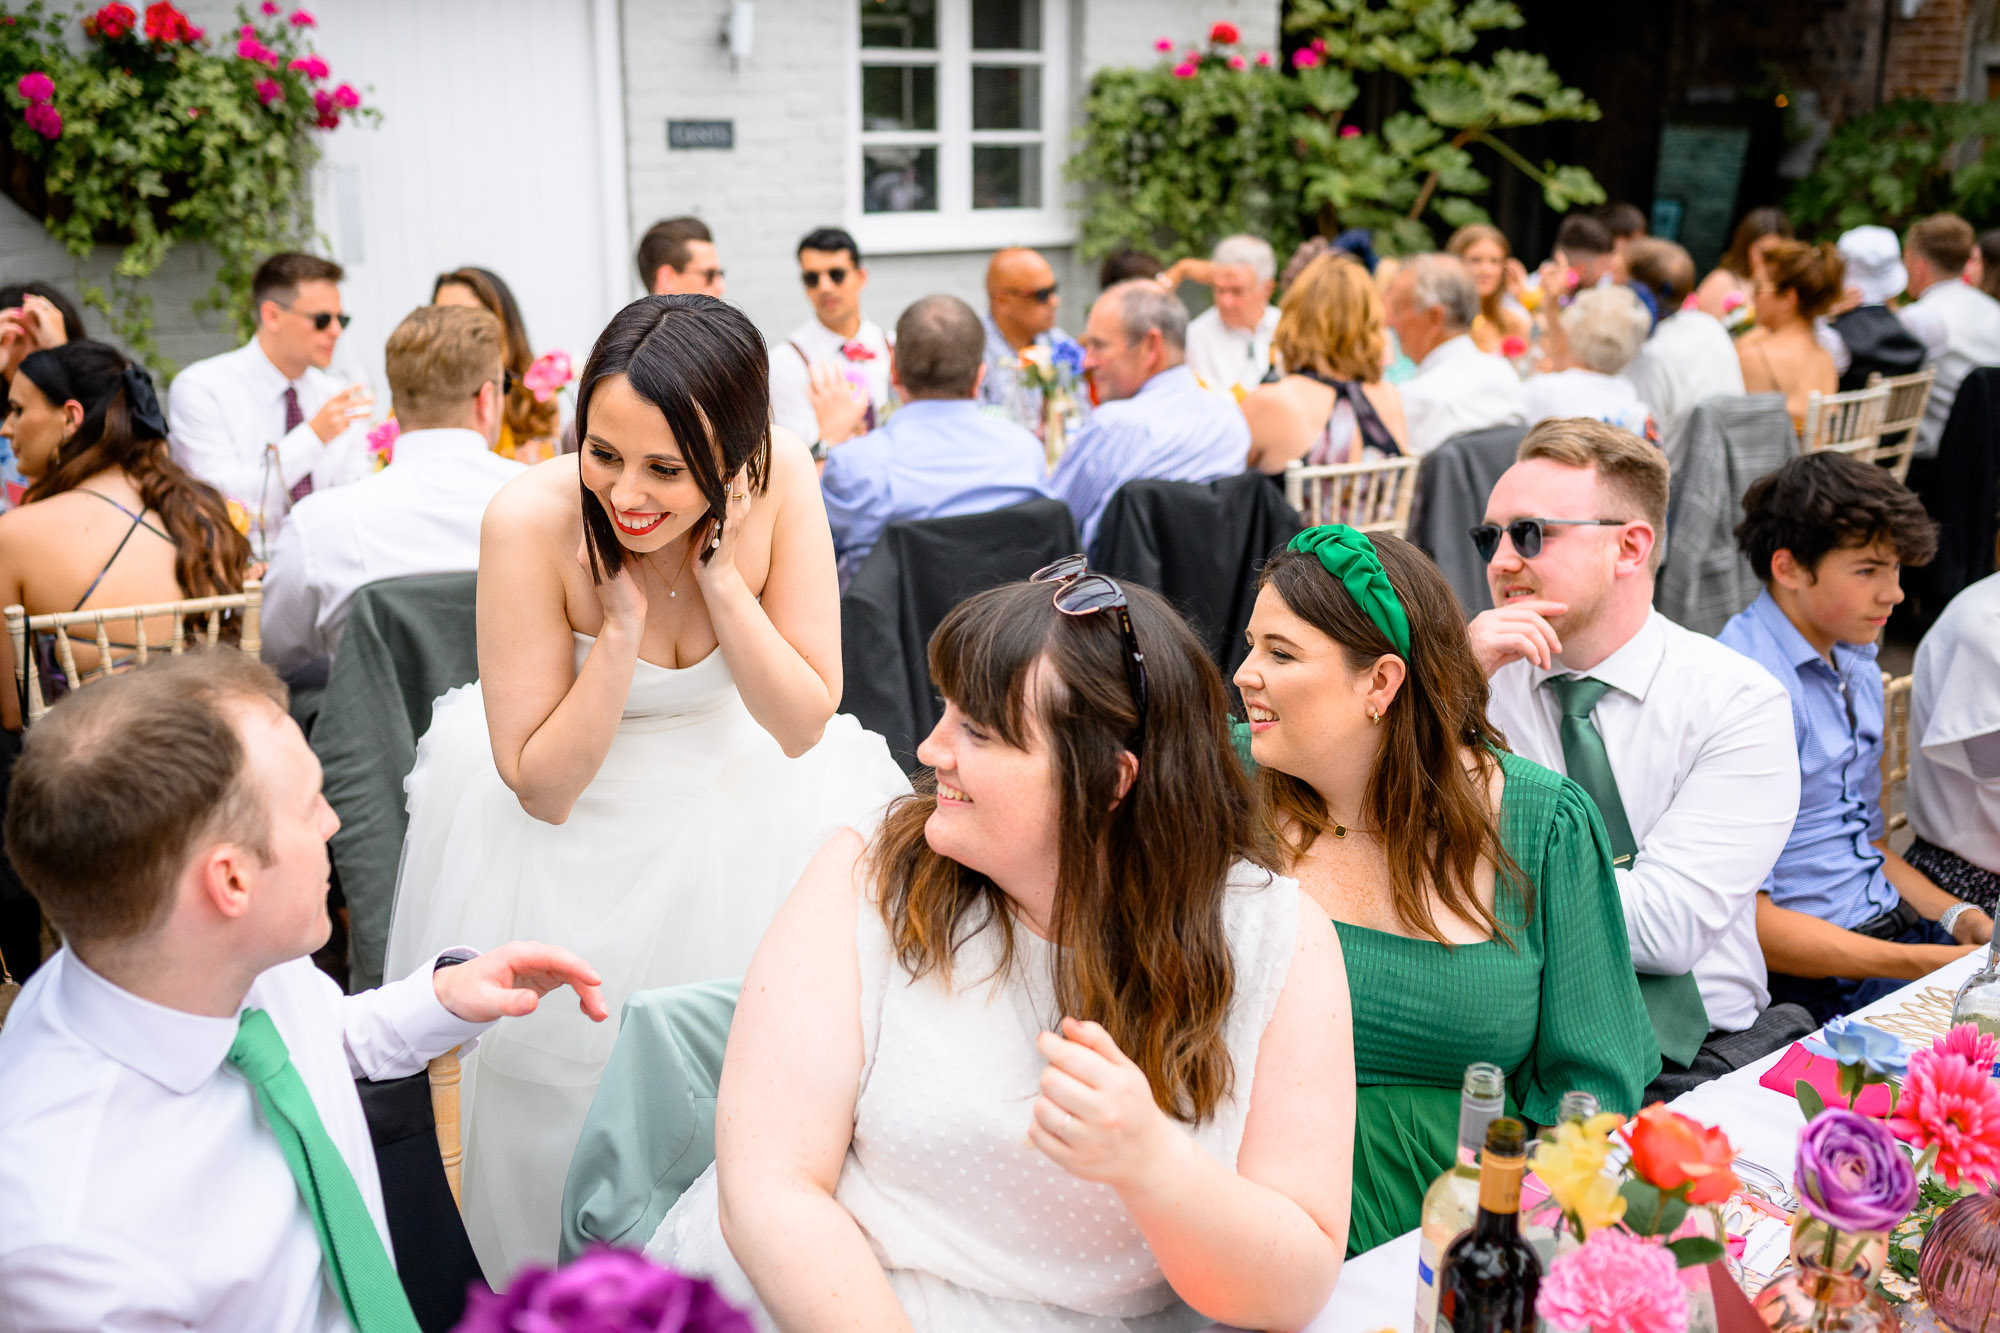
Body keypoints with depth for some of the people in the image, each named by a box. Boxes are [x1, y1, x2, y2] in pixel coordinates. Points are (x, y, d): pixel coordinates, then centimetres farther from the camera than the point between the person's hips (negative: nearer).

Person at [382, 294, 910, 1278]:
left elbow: (802, 725, -16)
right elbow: (541, 787, -20)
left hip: (741, 803, 2)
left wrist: (719, 574, -28)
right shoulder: (531, 518, -26)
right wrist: (624, 618, -31)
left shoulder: (781, 480, -20)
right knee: (567, 1074, 0)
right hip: (570, 830, -2)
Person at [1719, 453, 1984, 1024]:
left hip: (1891, 929, 9)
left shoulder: (1858, 667, 14)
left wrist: (1961, 919, 6)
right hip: (1810, 978, -9)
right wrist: (1928, 964, -18)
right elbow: (1741, 917, -19)